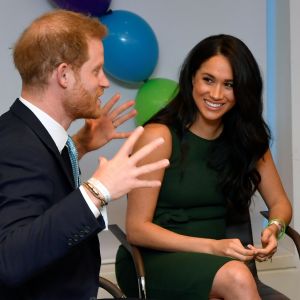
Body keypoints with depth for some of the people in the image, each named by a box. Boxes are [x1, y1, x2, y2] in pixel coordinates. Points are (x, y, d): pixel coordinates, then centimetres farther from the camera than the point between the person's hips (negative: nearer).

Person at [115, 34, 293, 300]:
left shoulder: (248, 138, 3)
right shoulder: (159, 136, -12)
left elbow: (280, 204, 11)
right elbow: (137, 229, -12)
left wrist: (273, 228, -13)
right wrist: (213, 247, -21)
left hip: (212, 266, 4)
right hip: (153, 260, -4)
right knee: (236, 276, -32)